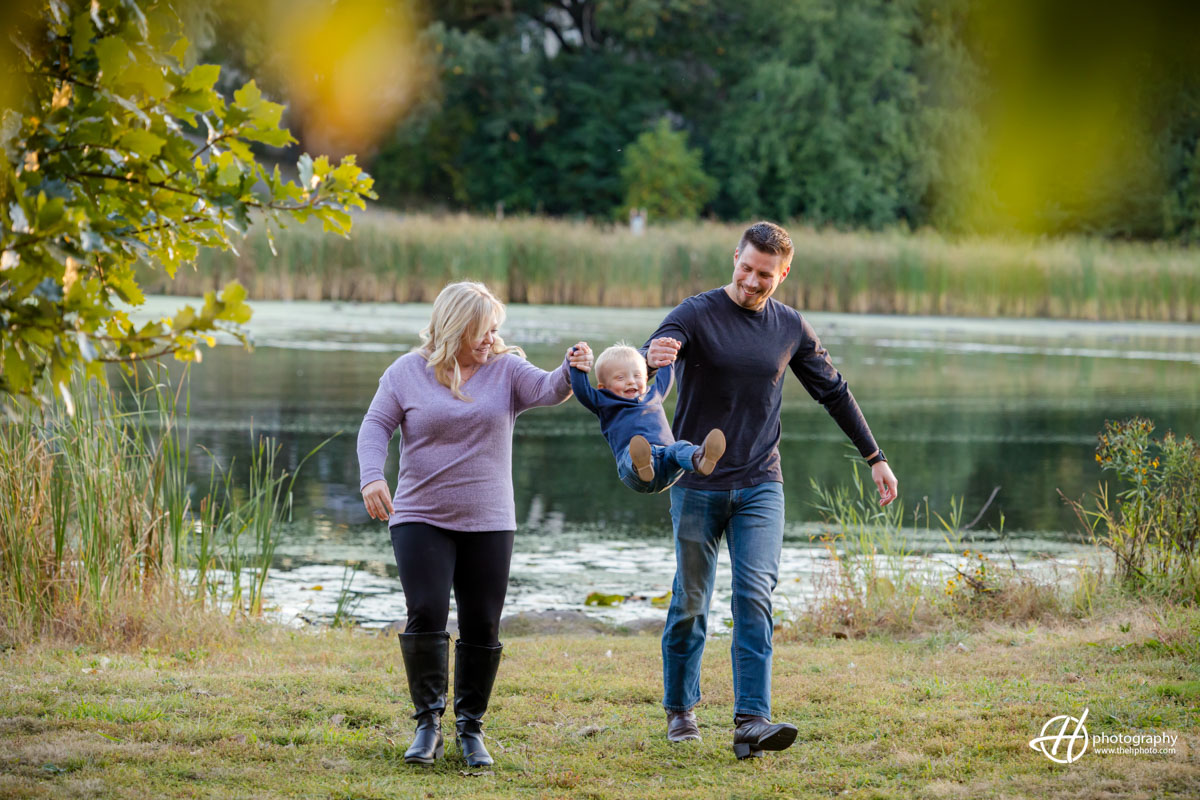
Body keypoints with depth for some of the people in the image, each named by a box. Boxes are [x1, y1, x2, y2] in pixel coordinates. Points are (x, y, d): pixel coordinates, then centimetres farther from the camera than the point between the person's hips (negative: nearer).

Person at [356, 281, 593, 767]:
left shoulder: (505, 370, 3)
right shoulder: (408, 372, 2)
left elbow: (547, 390, -13)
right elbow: (376, 426, 0)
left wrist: (572, 371, -35)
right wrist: (372, 476, -17)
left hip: (488, 524, 1)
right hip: (421, 520, -1)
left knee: (482, 627, 1)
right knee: (426, 615, -14)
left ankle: (471, 728, 14)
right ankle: (428, 723, -2)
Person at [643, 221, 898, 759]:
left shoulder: (790, 328, 6)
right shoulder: (696, 315, -7)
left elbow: (834, 392, 18)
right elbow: (643, 371, -23)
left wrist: (874, 458, 18)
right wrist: (652, 359, -48)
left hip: (760, 486, 2)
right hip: (697, 486, -2)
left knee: (754, 598, -11)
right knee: (690, 603, 5)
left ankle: (751, 722, -18)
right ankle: (680, 710, 23)